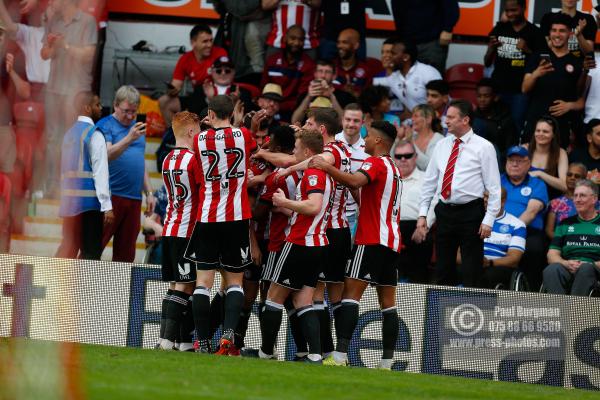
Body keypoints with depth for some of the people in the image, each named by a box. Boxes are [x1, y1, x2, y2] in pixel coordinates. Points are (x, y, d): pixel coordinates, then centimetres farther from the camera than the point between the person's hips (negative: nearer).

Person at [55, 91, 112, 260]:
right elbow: (100, 172, -14)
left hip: (69, 200, 8)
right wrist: (107, 206, -16)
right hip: (89, 199, -8)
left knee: (69, 245, 9)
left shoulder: (70, 133, 16)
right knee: (92, 250, -5)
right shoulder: (94, 134, -8)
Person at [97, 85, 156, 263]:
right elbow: (106, 155, -18)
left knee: (125, 252, 7)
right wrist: (129, 138, -30)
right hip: (111, 195, -7)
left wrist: (149, 193, 21)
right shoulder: (105, 126, -2)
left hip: (134, 199, 7)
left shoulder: (137, 127, 19)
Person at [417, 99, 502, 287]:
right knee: (443, 272, 7)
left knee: (471, 273, -3)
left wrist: (488, 220, -11)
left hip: (471, 213, -5)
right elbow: (429, 182, 15)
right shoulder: (441, 146, 11)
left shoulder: (483, 147, -3)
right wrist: (422, 214, 8)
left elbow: (494, 187, -5)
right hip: (445, 211, 5)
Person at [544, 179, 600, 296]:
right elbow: (552, 255, 17)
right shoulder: (565, 224, 26)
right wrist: (566, 263, -5)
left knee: (586, 269, -39)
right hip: (568, 270, 2)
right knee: (551, 270, -33)